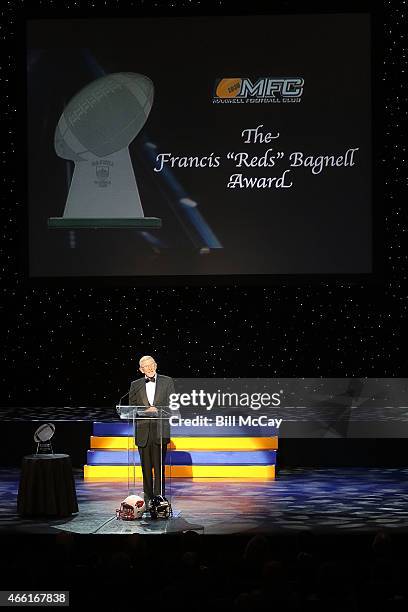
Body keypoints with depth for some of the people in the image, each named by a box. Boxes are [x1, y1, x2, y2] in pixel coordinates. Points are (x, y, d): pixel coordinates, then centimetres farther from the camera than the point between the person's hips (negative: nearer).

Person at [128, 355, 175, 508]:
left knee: (159, 466, -7)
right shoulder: (135, 385, 12)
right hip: (142, 431, 2)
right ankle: (148, 498, 12)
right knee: (146, 467, 5)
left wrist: (156, 410, -12)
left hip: (160, 431, -2)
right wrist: (145, 411, -9)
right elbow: (131, 408, 9)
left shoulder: (167, 382, 8)